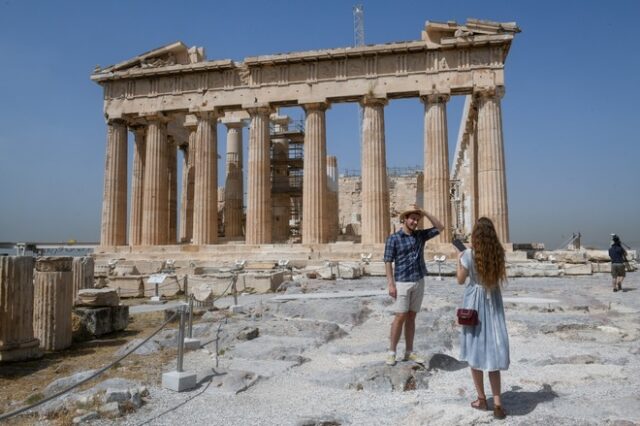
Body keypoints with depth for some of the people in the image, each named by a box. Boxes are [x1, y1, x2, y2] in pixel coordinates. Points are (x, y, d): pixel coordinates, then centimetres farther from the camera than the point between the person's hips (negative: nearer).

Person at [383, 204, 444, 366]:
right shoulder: (394, 238, -5)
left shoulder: (421, 235, 9)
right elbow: (388, 262, -8)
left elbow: (440, 228, 7)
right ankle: (391, 353, 3)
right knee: (400, 317, -5)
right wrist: (391, 284, -15)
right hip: (402, 283, -5)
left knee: (411, 317, 9)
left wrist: (424, 212, -1)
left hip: (419, 282, 5)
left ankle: (409, 352, 15)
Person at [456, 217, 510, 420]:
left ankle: (482, 399, 21)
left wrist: (459, 260, 12)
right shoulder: (499, 253, -3)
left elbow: (461, 280, -2)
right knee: (492, 349, 7)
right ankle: (497, 403, 3)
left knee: (476, 349, 10)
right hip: (493, 302, 3)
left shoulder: (469, 254, -14)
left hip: (475, 302, -3)